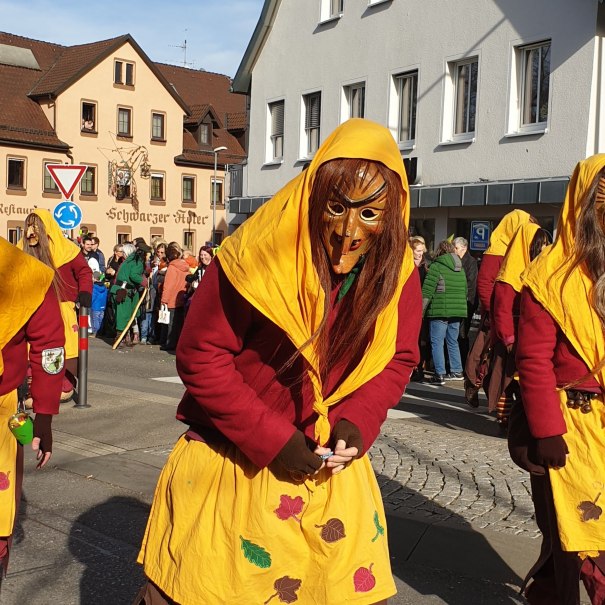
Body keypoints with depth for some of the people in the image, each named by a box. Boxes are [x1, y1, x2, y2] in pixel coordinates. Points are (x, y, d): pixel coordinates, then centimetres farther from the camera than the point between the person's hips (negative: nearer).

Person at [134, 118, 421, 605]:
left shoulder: (397, 272, -9)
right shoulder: (256, 255, -21)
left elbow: (398, 359, 3)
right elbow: (201, 357, -16)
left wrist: (356, 423, -15)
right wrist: (269, 438, -19)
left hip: (329, 463, 4)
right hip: (233, 459, -3)